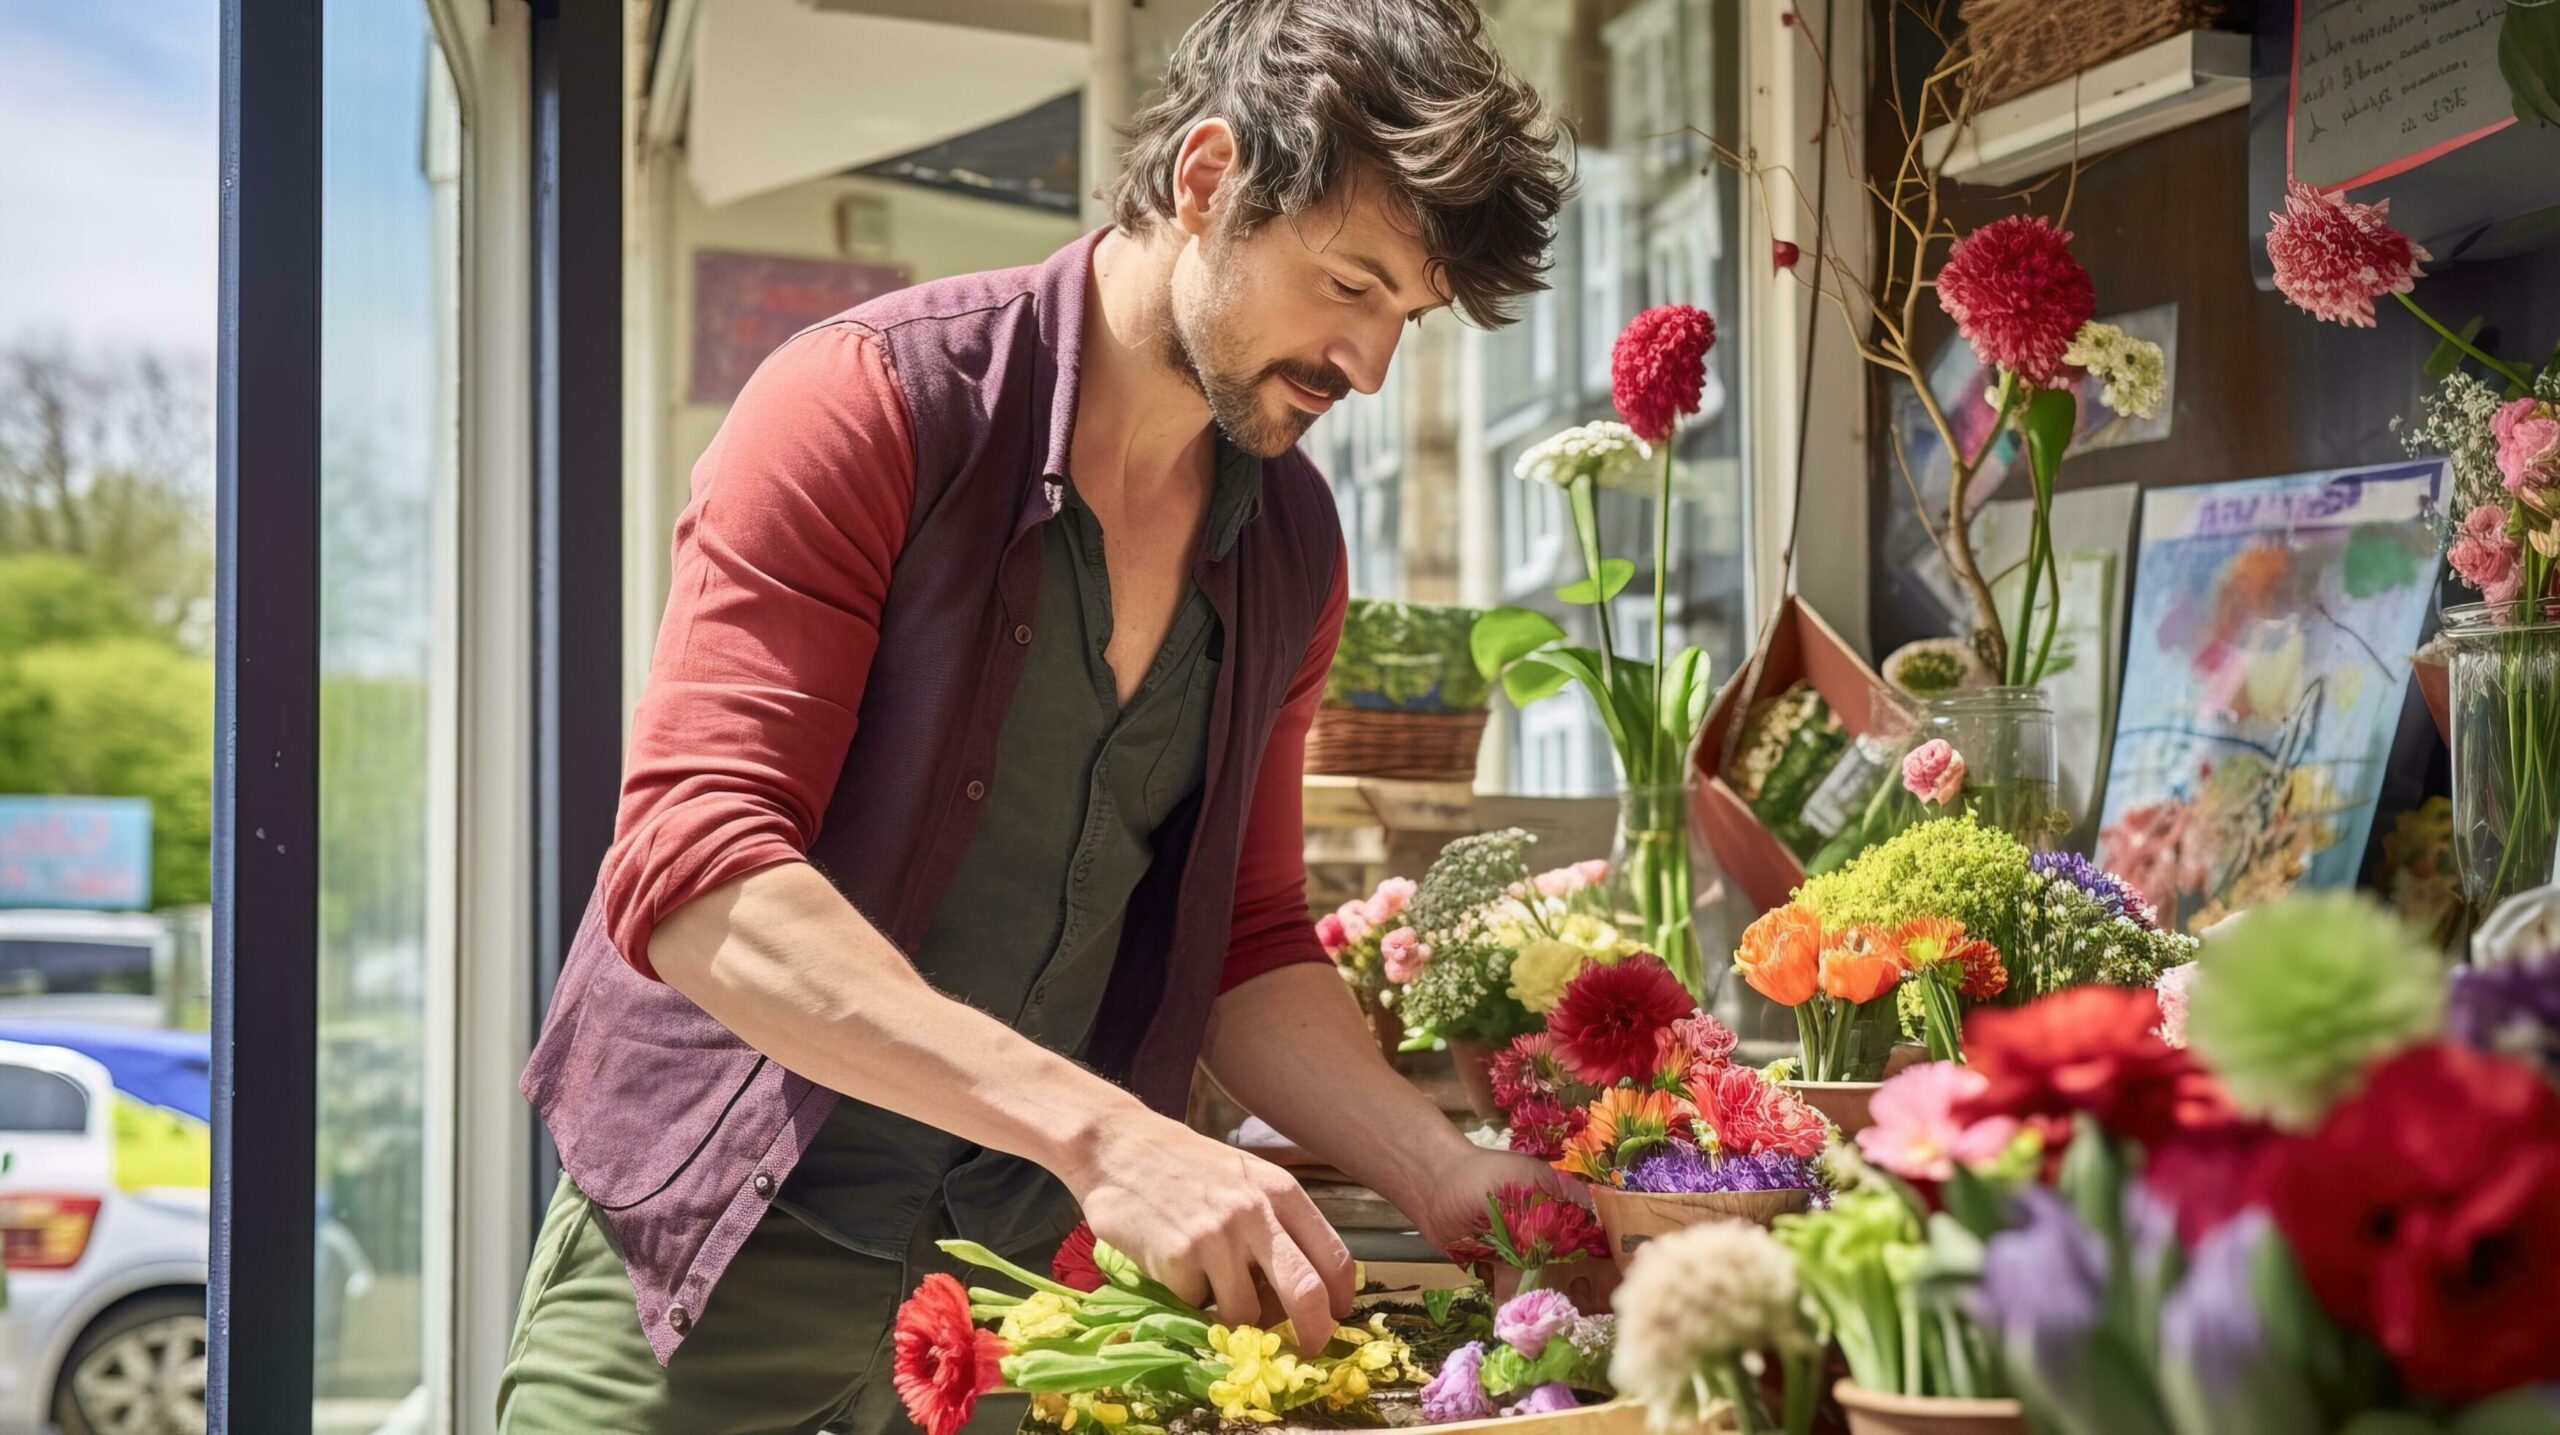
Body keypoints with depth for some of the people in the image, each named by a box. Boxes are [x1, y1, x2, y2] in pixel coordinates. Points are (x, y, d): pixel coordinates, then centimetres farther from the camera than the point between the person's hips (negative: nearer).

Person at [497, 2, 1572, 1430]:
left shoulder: (1292, 549, 3)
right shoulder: (870, 405, -16)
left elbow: (1245, 951, 9)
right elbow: (694, 877, -25)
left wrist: (1451, 1177, -8)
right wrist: (1097, 1130, -33)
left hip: (1021, 1271, 6)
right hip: (721, 1258, -5)